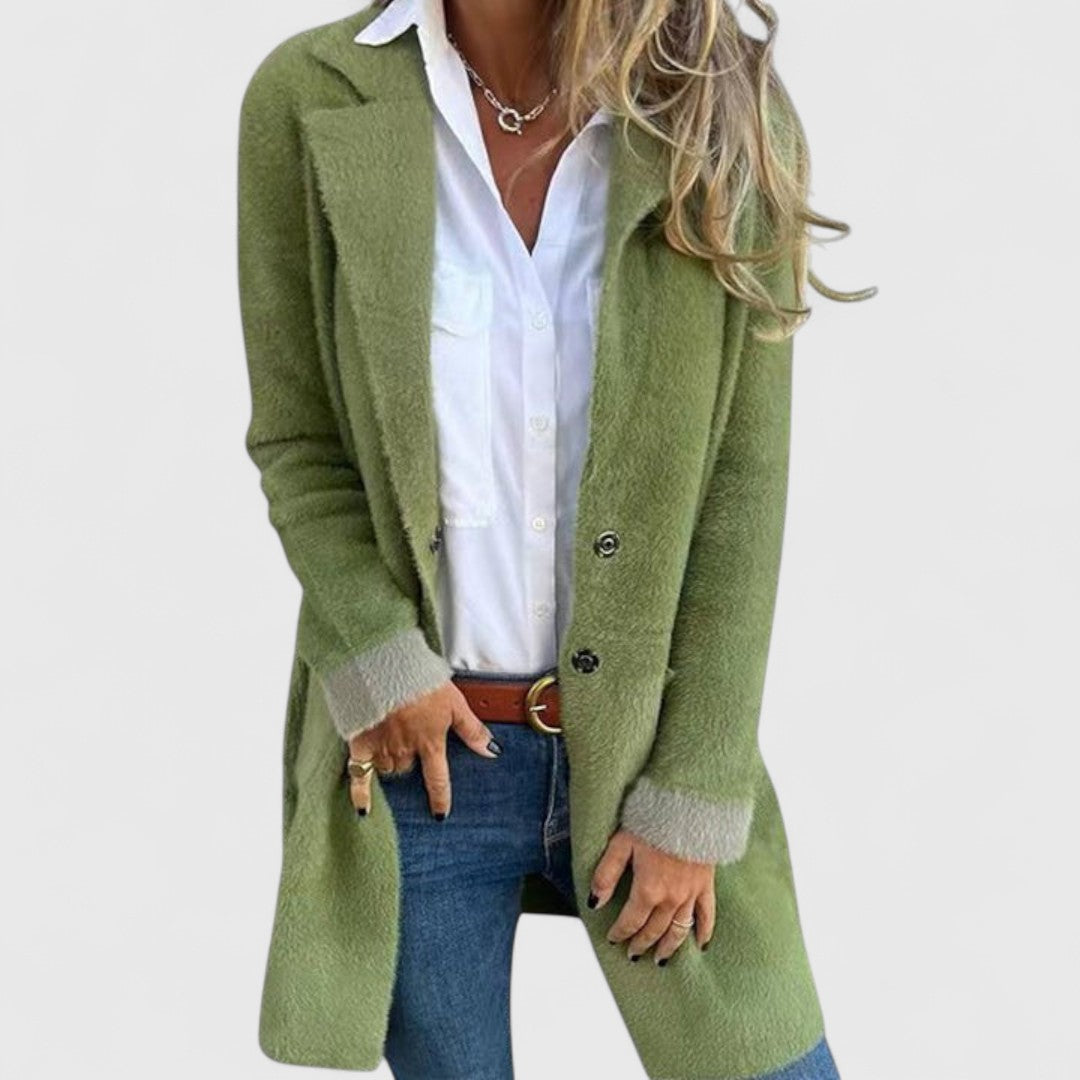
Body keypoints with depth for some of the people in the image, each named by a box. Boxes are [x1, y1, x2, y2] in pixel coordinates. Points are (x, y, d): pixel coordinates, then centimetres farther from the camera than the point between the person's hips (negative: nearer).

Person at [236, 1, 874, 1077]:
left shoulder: (724, 116, -8)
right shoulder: (310, 100, -8)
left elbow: (742, 482, -7)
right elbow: (296, 442, -2)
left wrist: (692, 801, -8)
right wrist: (383, 665, -14)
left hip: (643, 743, 1)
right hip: (420, 748, 0)